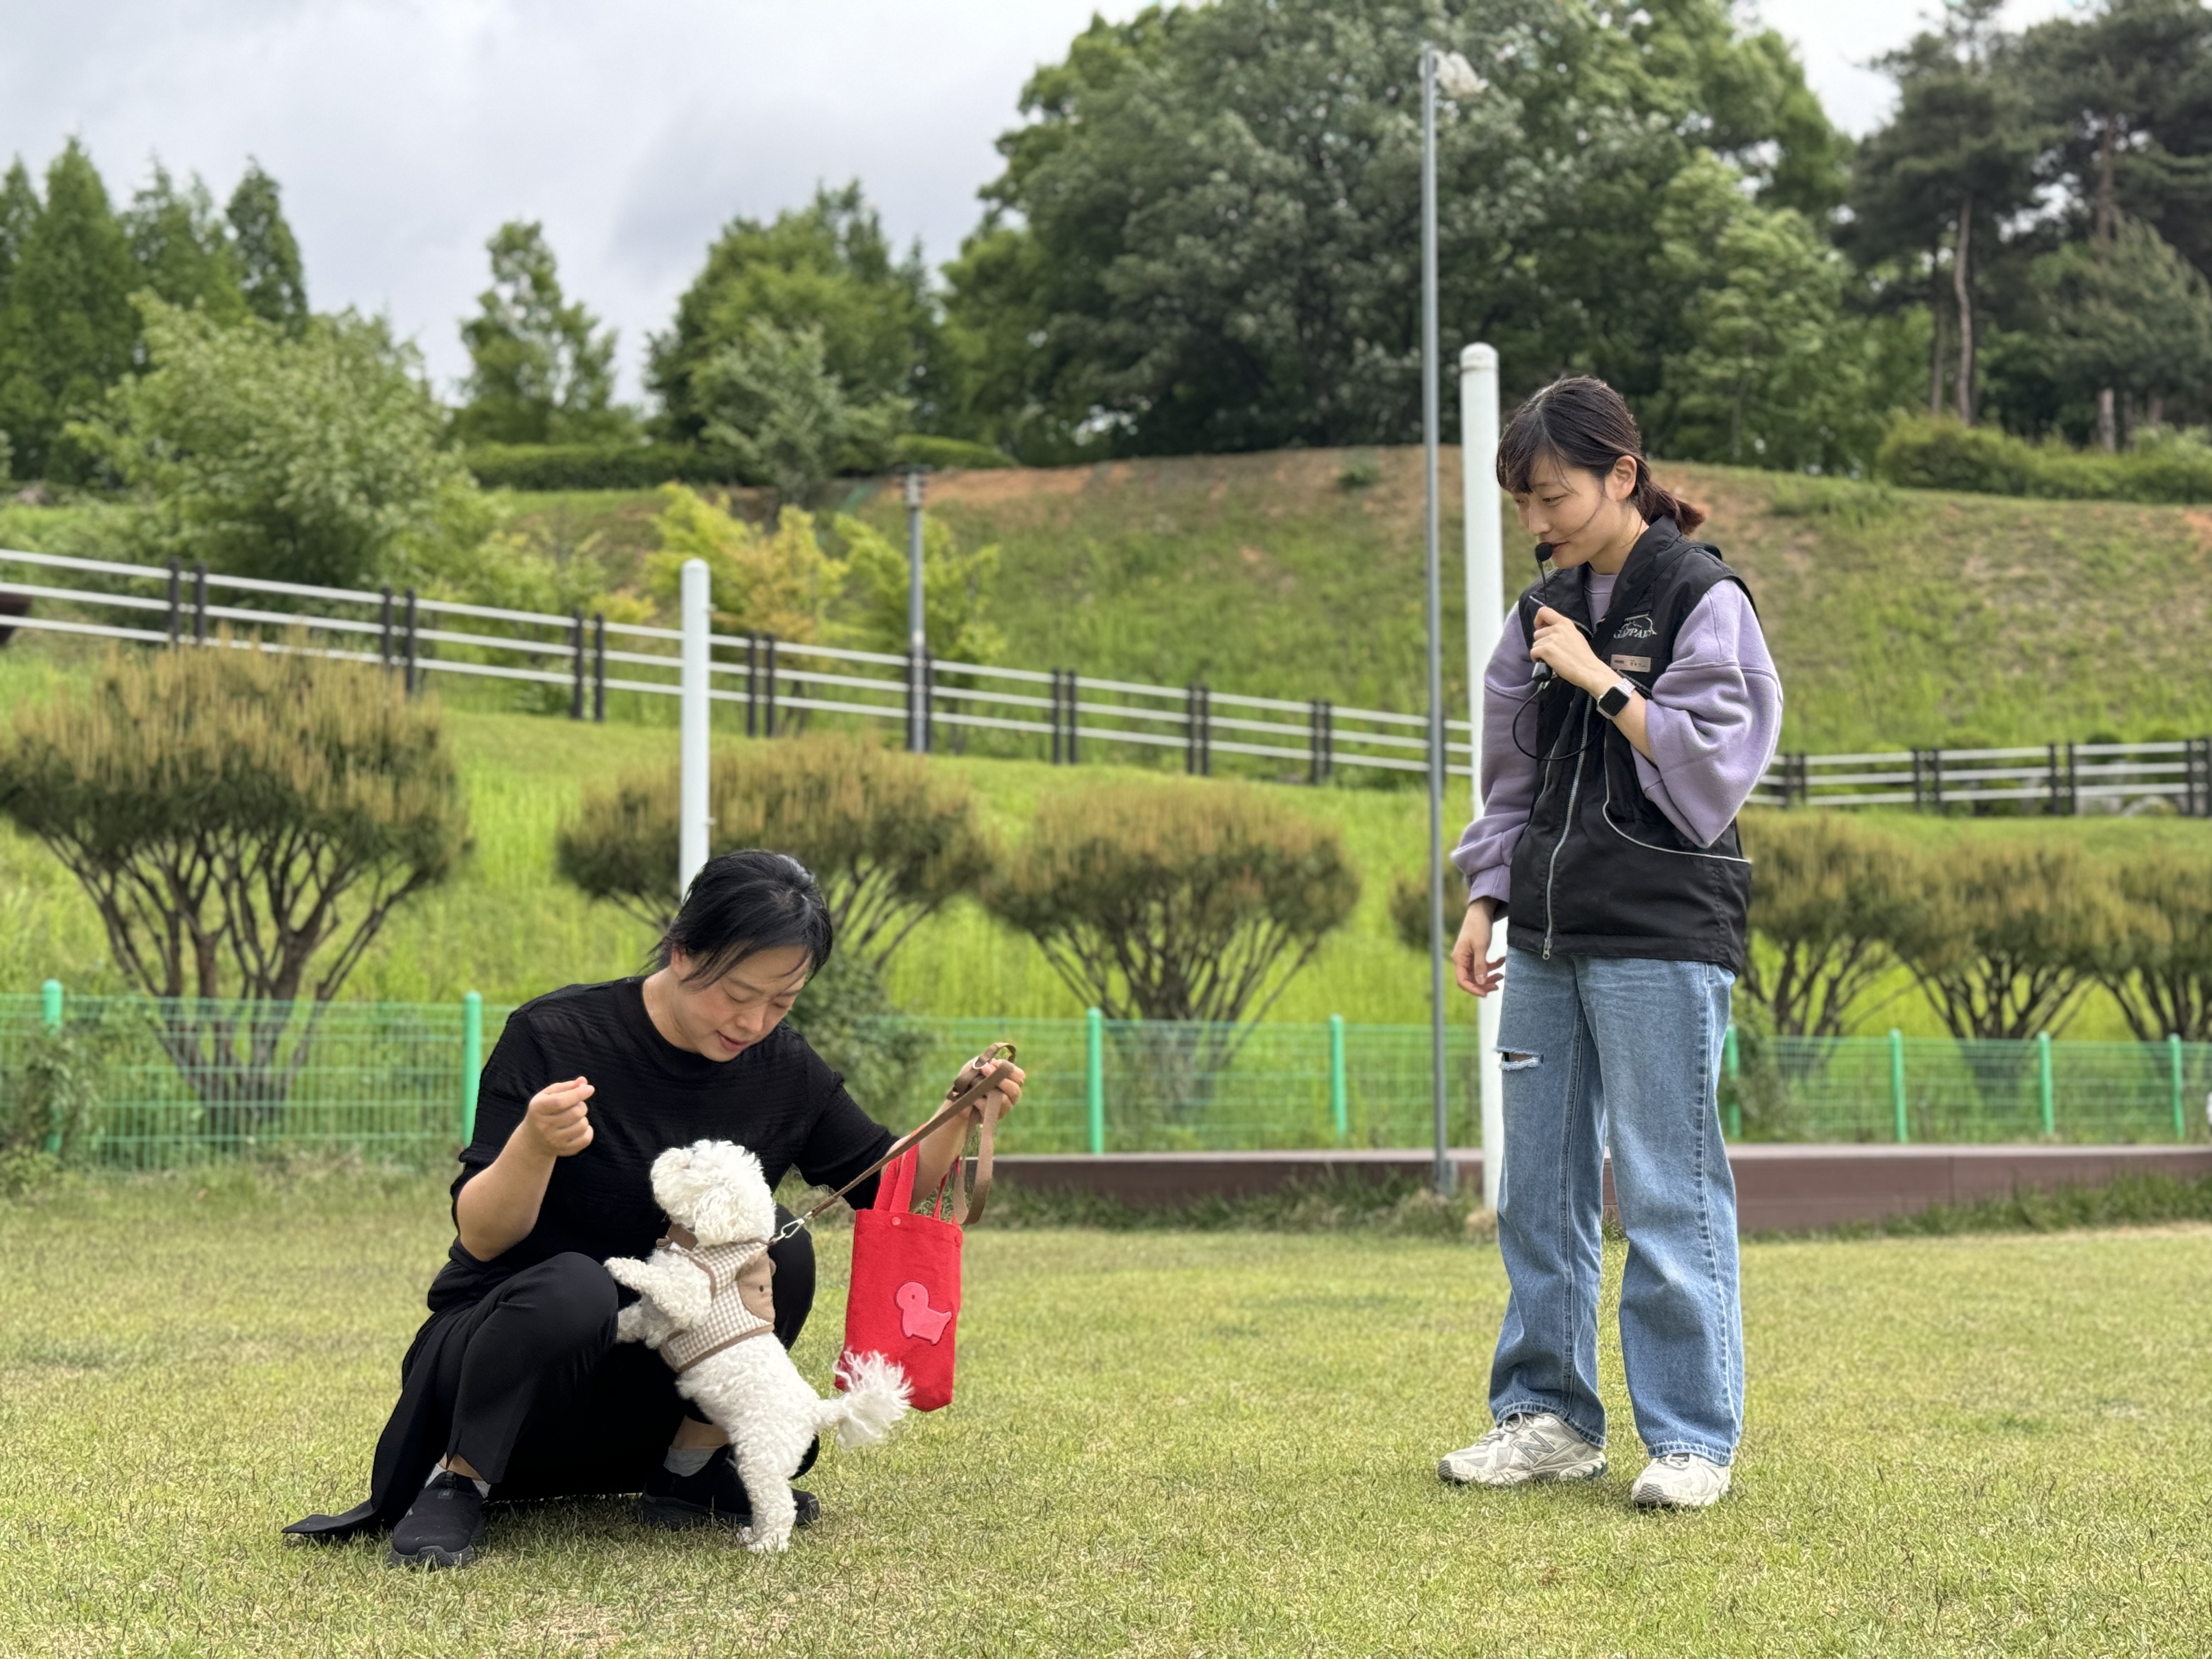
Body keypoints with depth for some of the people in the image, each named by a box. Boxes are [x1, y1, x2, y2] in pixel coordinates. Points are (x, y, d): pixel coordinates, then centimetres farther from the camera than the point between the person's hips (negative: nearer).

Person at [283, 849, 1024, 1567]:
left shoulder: (782, 1067, -4)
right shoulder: (554, 1037, -19)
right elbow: (480, 1238, -20)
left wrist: (961, 1117, -12)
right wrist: (534, 1146, -40)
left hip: (649, 1372, 5)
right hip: (492, 1339, -5)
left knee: (781, 1245, -20)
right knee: (574, 1284, -37)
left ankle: (691, 1470, -3)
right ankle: (456, 1484, -14)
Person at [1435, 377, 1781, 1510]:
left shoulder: (1703, 599, -5)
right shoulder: (1548, 611, 13)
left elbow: (1711, 764, -11)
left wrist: (1602, 683, -15)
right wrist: (1486, 901, 12)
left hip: (1661, 939, -7)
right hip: (1549, 937, 7)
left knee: (1667, 1191, -4)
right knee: (1538, 1190, 9)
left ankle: (1692, 1436, 4)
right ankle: (1550, 1416, 19)